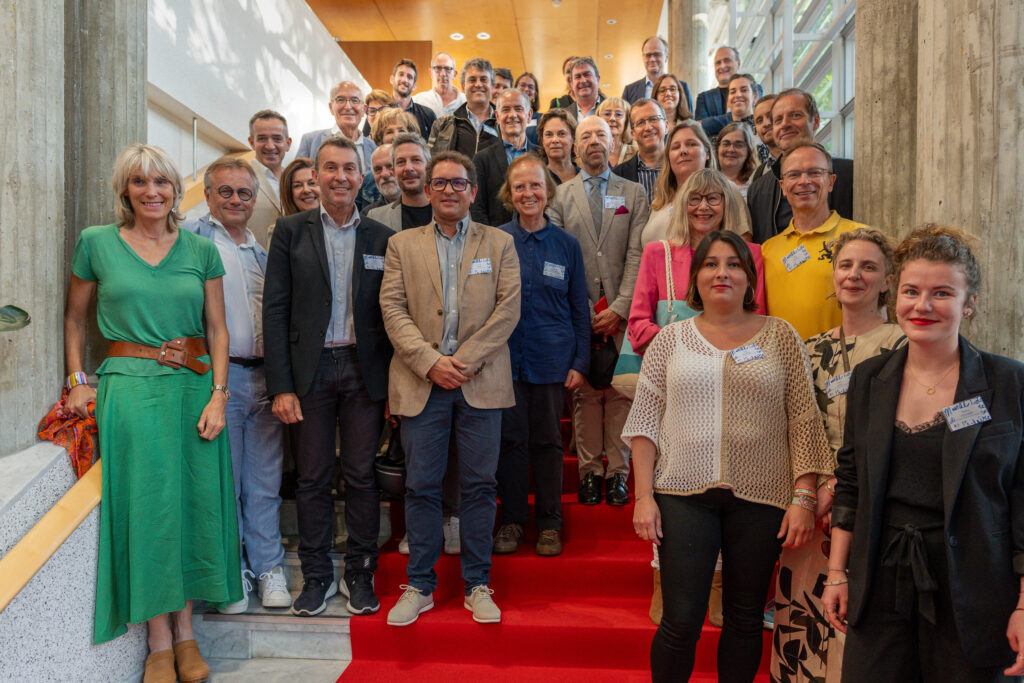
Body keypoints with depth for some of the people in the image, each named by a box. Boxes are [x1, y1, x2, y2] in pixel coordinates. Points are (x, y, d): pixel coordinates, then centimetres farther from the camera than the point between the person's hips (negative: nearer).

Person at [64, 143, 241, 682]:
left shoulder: (201, 250, 5)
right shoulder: (96, 243, 3)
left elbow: (218, 329, 5)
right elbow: (74, 318, 13)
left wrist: (217, 395, -4)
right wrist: (78, 381, 3)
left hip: (194, 389, 2)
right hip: (130, 389, -2)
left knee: (192, 503, 6)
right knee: (145, 506, 1)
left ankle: (185, 634, 21)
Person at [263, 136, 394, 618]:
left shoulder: (381, 238, 5)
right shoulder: (291, 231, 3)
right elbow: (275, 310, -1)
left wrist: (393, 381, -2)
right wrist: (281, 385, -8)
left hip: (365, 370, 0)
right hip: (310, 369, 0)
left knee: (361, 475, 7)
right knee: (312, 478, 8)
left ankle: (360, 574, 23)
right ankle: (316, 575, 23)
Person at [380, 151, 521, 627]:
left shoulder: (499, 244, 10)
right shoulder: (402, 244, 11)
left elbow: (508, 309, -1)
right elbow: (393, 309, 1)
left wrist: (466, 361, -10)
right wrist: (430, 362, -11)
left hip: (480, 384, 0)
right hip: (421, 383, 0)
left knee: (479, 485, 5)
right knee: (421, 487, 5)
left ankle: (477, 585, 20)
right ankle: (419, 586, 19)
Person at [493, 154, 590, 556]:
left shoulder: (566, 245, 5)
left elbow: (580, 309, 7)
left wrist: (580, 363, 1)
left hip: (551, 358, 1)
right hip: (505, 356, 0)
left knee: (548, 441, 8)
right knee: (511, 439, 5)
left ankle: (549, 523, 22)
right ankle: (512, 520, 21)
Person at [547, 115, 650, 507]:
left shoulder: (634, 194, 11)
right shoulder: (560, 196, 10)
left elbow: (637, 256, 2)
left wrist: (619, 308, -9)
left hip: (621, 311, 0)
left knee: (621, 392, 1)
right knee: (584, 393, 2)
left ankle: (617, 472, 11)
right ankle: (589, 471, 12)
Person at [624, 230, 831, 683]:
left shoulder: (780, 337, 4)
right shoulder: (670, 341, 5)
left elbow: (804, 424, 2)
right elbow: (645, 423, 4)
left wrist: (803, 497, -5)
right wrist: (644, 496, -3)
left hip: (760, 496, 1)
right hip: (684, 494, 0)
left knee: (745, 618, 12)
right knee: (681, 620, 0)